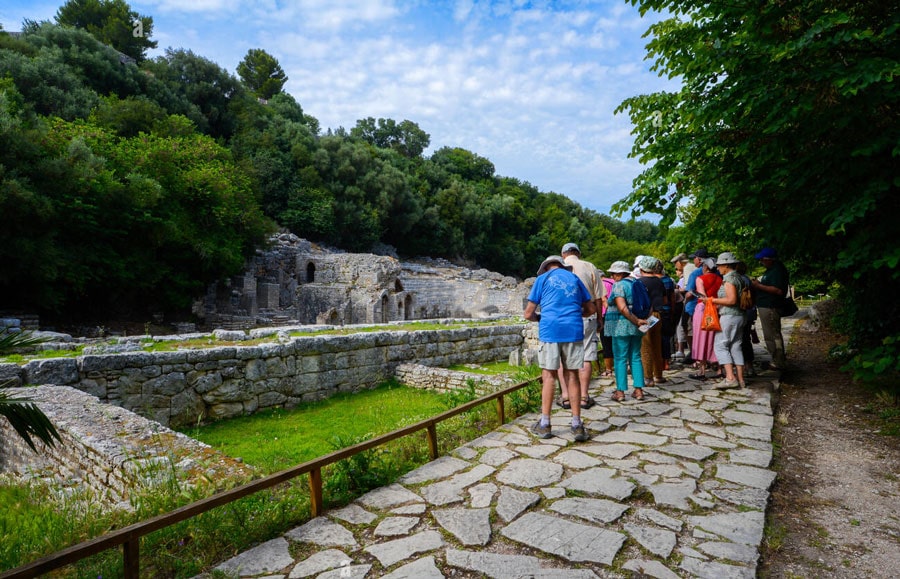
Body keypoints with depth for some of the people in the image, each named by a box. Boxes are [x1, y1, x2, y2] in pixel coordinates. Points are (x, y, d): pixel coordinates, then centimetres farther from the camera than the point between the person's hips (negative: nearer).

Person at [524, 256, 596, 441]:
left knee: (549, 375, 5)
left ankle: (545, 424, 9)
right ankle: (576, 424, 10)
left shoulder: (542, 278, 9)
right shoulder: (574, 278, 18)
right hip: (574, 330, 2)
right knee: (572, 375, 8)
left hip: (550, 330, -2)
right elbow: (591, 309, 19)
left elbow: (528, 314, 5)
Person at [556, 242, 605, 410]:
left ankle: (565, 396, 8)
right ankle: (584, 396, 10)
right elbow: (598, 297, 3)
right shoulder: (590, 267, 4)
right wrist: (599, 319, 13)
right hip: (586, 318, 1)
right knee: (585, 358, 6)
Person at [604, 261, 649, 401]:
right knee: (635, 357, 12)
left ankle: (620, 391, 2)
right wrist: (641, 320, 2)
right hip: (635, 327, 7)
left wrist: (637, 321, -16)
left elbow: (622, 308, -20)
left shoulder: (618, 285, -10)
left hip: (621, 325, -7)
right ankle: (639, 390, 13)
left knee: (620, 358, -1)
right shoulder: (637, 283, 13)